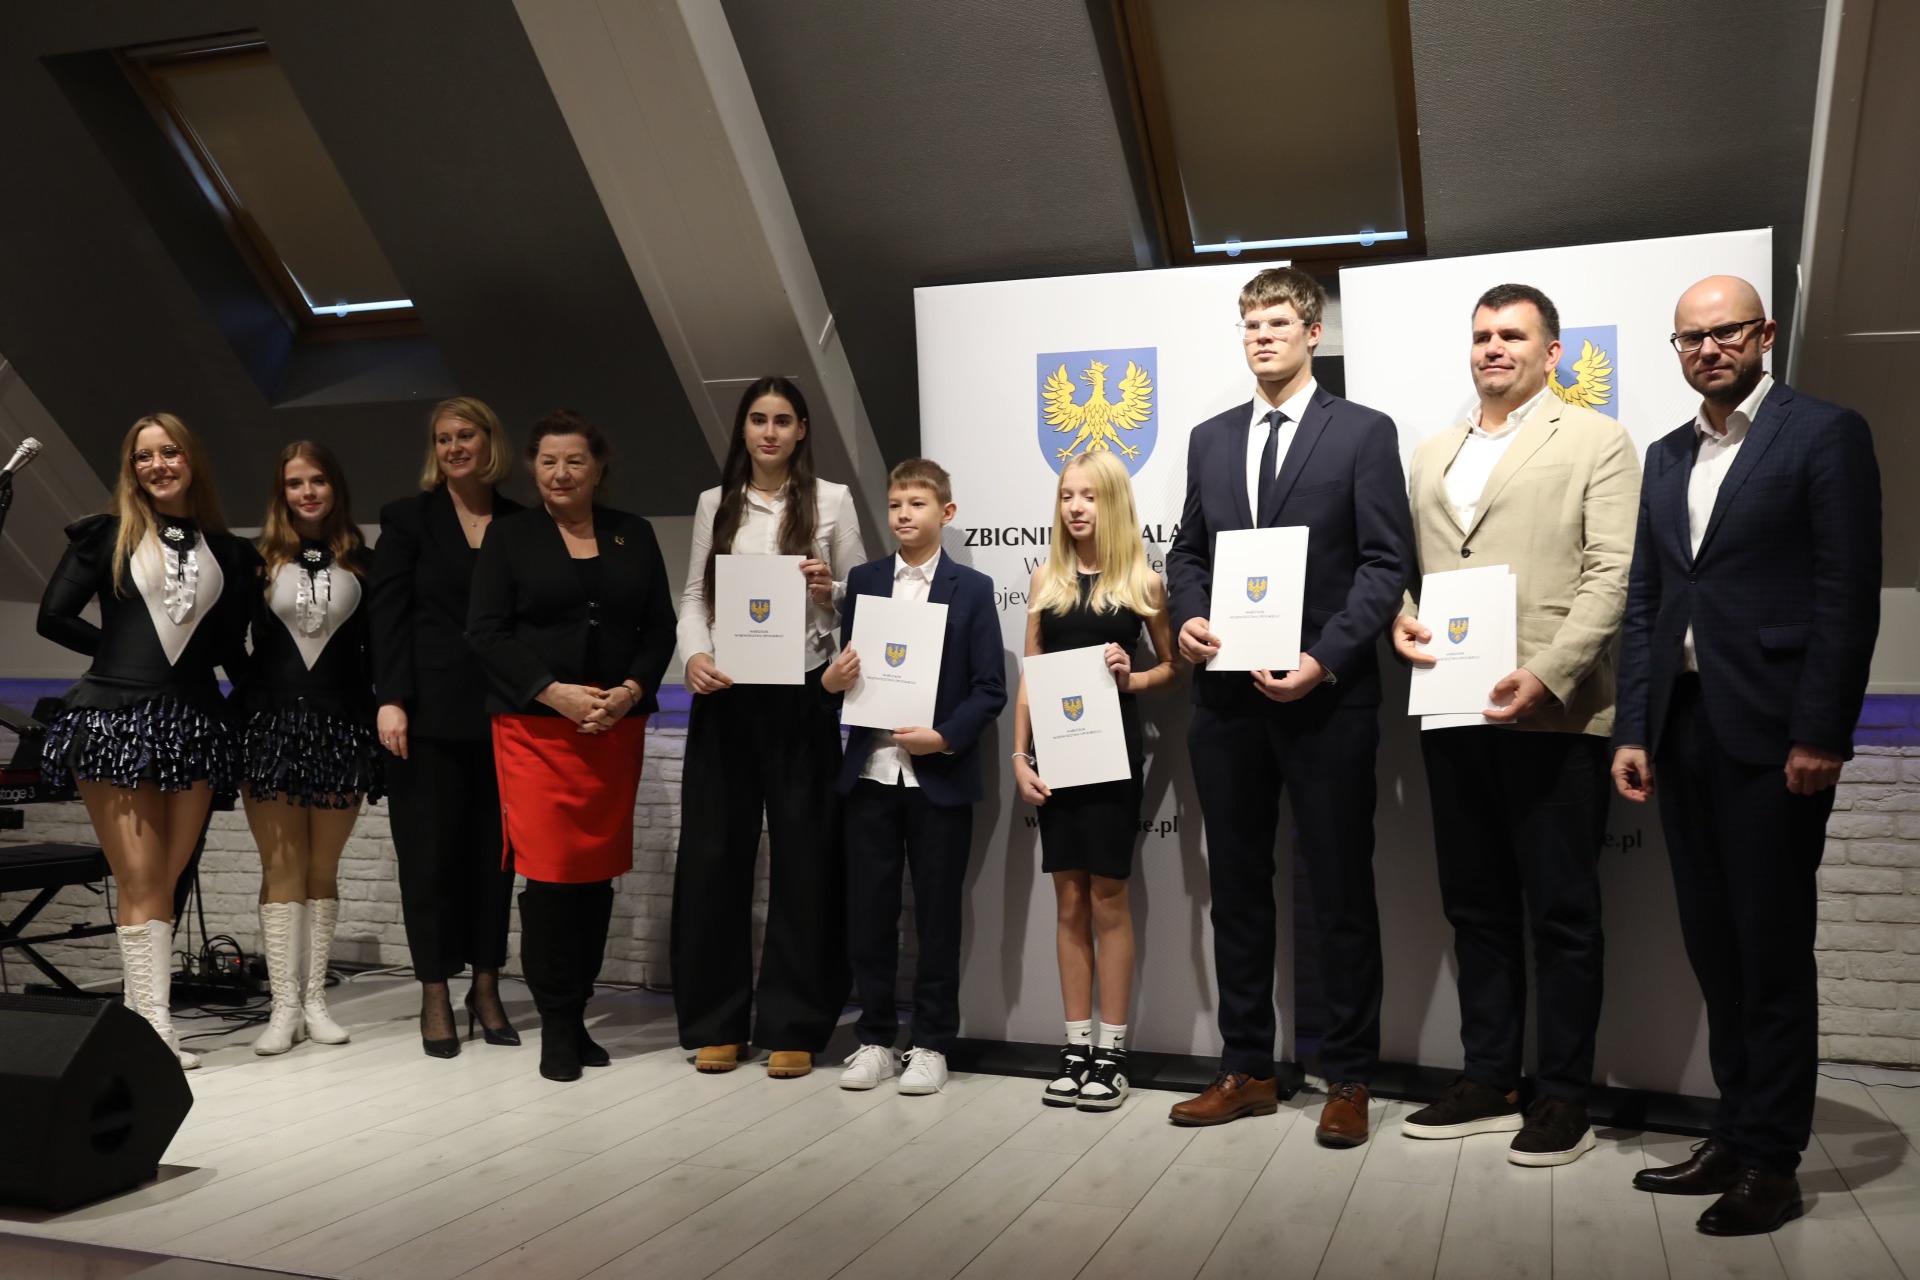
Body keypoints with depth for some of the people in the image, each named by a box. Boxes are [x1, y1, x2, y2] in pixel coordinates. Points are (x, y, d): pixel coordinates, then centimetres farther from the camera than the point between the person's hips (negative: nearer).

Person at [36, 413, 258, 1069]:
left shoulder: (226, 550, 13)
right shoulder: (107, 535, 7)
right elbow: (54, 617, 4)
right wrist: (121, 648, 4)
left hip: (193, 725, 2)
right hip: (115, 718, -2)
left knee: (163, 881, 2)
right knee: (140, 881, -6)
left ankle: (140, 1013, 7)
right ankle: (154, 1028, -6)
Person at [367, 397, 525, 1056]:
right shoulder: (408, 518, 5)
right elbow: (386, 613, -2)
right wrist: (391, 700, -11)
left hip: (503, 712, 2)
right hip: (430, 711, -2)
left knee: (494, 849, 6)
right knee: (432, 851, 2)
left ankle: (486, 987, 17)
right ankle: (435, 996, 12)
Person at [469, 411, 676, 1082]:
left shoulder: (633, 535, 12)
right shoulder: (509, 536, 5)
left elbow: (660, 626, 9)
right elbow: (486, 631, -2)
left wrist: (631, 689, -8)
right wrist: (554, 692, -12)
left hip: (616, 727, 3)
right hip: (534, 726, -3)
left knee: (597, 873, 4)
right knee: (550, 871, -8)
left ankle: (577, 1017, 16)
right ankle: (556, 1026, 4)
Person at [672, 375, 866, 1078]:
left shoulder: (832, 500, 6)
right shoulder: (715, 503, 12)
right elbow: (693, 596, 10)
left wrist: (830, 590, -14)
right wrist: (694, 655, -8)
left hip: (801, 696, -2)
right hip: (724, 696, 2)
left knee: (804, 856, 1)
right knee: (713, 854, 3)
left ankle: (792, 1027, 11)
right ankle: (715, 1021, 15)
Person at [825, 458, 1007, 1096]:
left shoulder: (972, 588, 1)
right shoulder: (863, 581, 9)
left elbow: (990, 688, -4)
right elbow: (845, 670, 10)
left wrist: (945, 737, -16)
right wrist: (831, 680, -12)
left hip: (940, 775, -2)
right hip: (870, 772, 3)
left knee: (937, 914, 6)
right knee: (868, 910, 7)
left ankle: (931, 1044, 18)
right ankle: (875, 1037, 21)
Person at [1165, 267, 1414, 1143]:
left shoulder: (1364, 432, 0)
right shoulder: (1210, 439, 14)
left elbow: (1386, 562, -6)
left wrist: (1325, 660, -16)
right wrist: (1189, 617, -4)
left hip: (1325, 694, -4)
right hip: (1226, 695, 5)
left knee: (1341, 892, 4)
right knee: (1237, 887, 11)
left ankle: (1348, 1079, 17)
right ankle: (1246, 1070, 23)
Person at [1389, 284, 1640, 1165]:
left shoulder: (1594, 440, 3)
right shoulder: (1432, 456, 21)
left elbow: (1612, 573, -7)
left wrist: (1549, 676, -18)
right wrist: (1399, 619, -3)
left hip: (1552, 712, -5)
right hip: (1452, 711, 6)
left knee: (1561, 914, 2)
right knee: (1475, 907, 12)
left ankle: (1561, 1098, 13)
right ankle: (1488, 1081, 22)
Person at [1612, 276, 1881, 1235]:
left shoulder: (1824, 434, -2)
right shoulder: (1666, 457, 16)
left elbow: (1849, 594, -8)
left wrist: (1821, 734, -14)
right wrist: (1633, 731, 7)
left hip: (1769, 732, -6)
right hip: (1682, 726, 6)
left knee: (1772, 951, 1)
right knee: (1714, 948, 10)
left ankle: (1772, 1163, 11)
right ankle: (1734, 1136, 21)